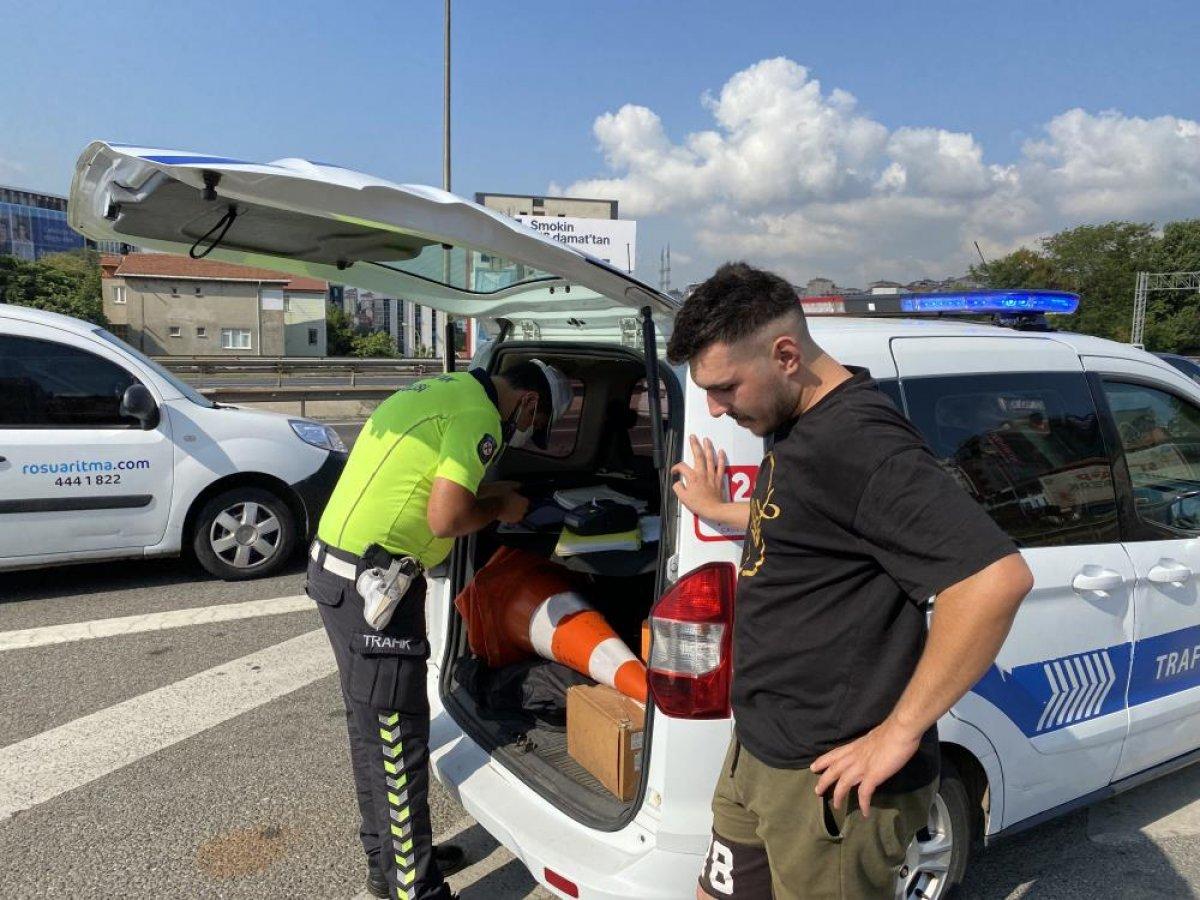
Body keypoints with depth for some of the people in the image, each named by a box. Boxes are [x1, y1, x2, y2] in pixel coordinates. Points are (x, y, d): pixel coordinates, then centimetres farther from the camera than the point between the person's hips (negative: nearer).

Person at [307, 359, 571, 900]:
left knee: (371, 729, 19)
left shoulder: (444, 390, 15)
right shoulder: (479, 415, -15)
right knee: (399, 739, 0)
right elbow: (445, 518, -22)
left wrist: (486, 493, 16)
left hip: (335, 568, 10)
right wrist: (500, 508, -5)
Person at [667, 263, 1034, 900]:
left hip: (825, 782, -9)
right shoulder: (799, 429, 8)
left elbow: (997, 577, -32)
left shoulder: (857, 441, -24)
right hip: (757, 754, 10)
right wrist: (717, 509, 33)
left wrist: (898, 732, -25)